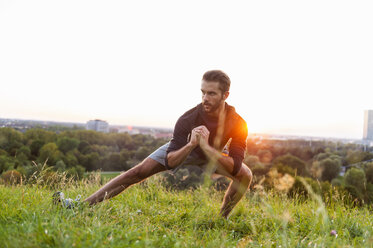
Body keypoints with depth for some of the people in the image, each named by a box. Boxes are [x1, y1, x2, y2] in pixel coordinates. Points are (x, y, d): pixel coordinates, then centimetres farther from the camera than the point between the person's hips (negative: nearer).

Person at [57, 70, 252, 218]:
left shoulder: (237, 123, -32)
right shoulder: (187, 119, -34)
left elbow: (235, 166, -37)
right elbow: (170, 162, -32)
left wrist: (205, 146, -48)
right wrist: (191, 144, -50)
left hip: (211, 154, 2)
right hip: (185, 148, -1)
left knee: (245, 174, -23)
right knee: (139, 171, -18)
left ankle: (222, 218, -3)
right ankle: (85, 204, -19)